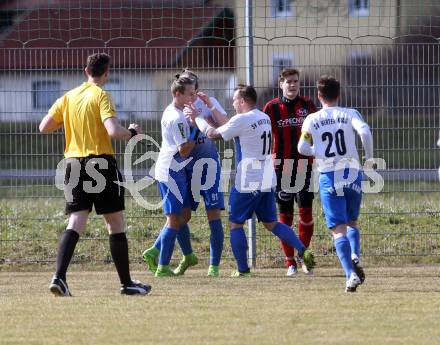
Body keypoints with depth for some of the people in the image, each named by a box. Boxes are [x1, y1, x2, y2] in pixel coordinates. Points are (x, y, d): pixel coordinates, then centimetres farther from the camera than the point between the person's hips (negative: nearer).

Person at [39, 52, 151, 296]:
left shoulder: (68, 97, 8)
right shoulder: (101, 96, -9)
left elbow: (44, 127, 10)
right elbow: (113, 131, -21)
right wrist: (132, 132, -1)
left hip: (74, 164, 5)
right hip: (101, 163, -5)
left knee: (75, 223, -1)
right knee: (115, 223, 6)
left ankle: (59, 277, -19)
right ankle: (126, 283, 12)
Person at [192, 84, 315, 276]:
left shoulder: (242, 120, -14)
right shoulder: (265, 118, 12)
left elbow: (213, 134, -7)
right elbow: (227, 127, 22)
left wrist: (197, 119, 9)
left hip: (248, 182, -8)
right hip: (267, 181, 8)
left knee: (235, 224, 6)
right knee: (271, 223, 13)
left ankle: (242, 269, 6)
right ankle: (303, 252, -1)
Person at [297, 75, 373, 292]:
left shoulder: (312, 120, 3)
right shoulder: (349, 114, 3)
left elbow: (302, 148, -3)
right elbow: (364, 131, -15)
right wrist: (369, 156, -2)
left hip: (328, 177, -1)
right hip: (352, 174, 1)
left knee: (338, 229, -3)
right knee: (352, 222, 20)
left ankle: (351, 274, -18)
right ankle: (355, 256, -7)